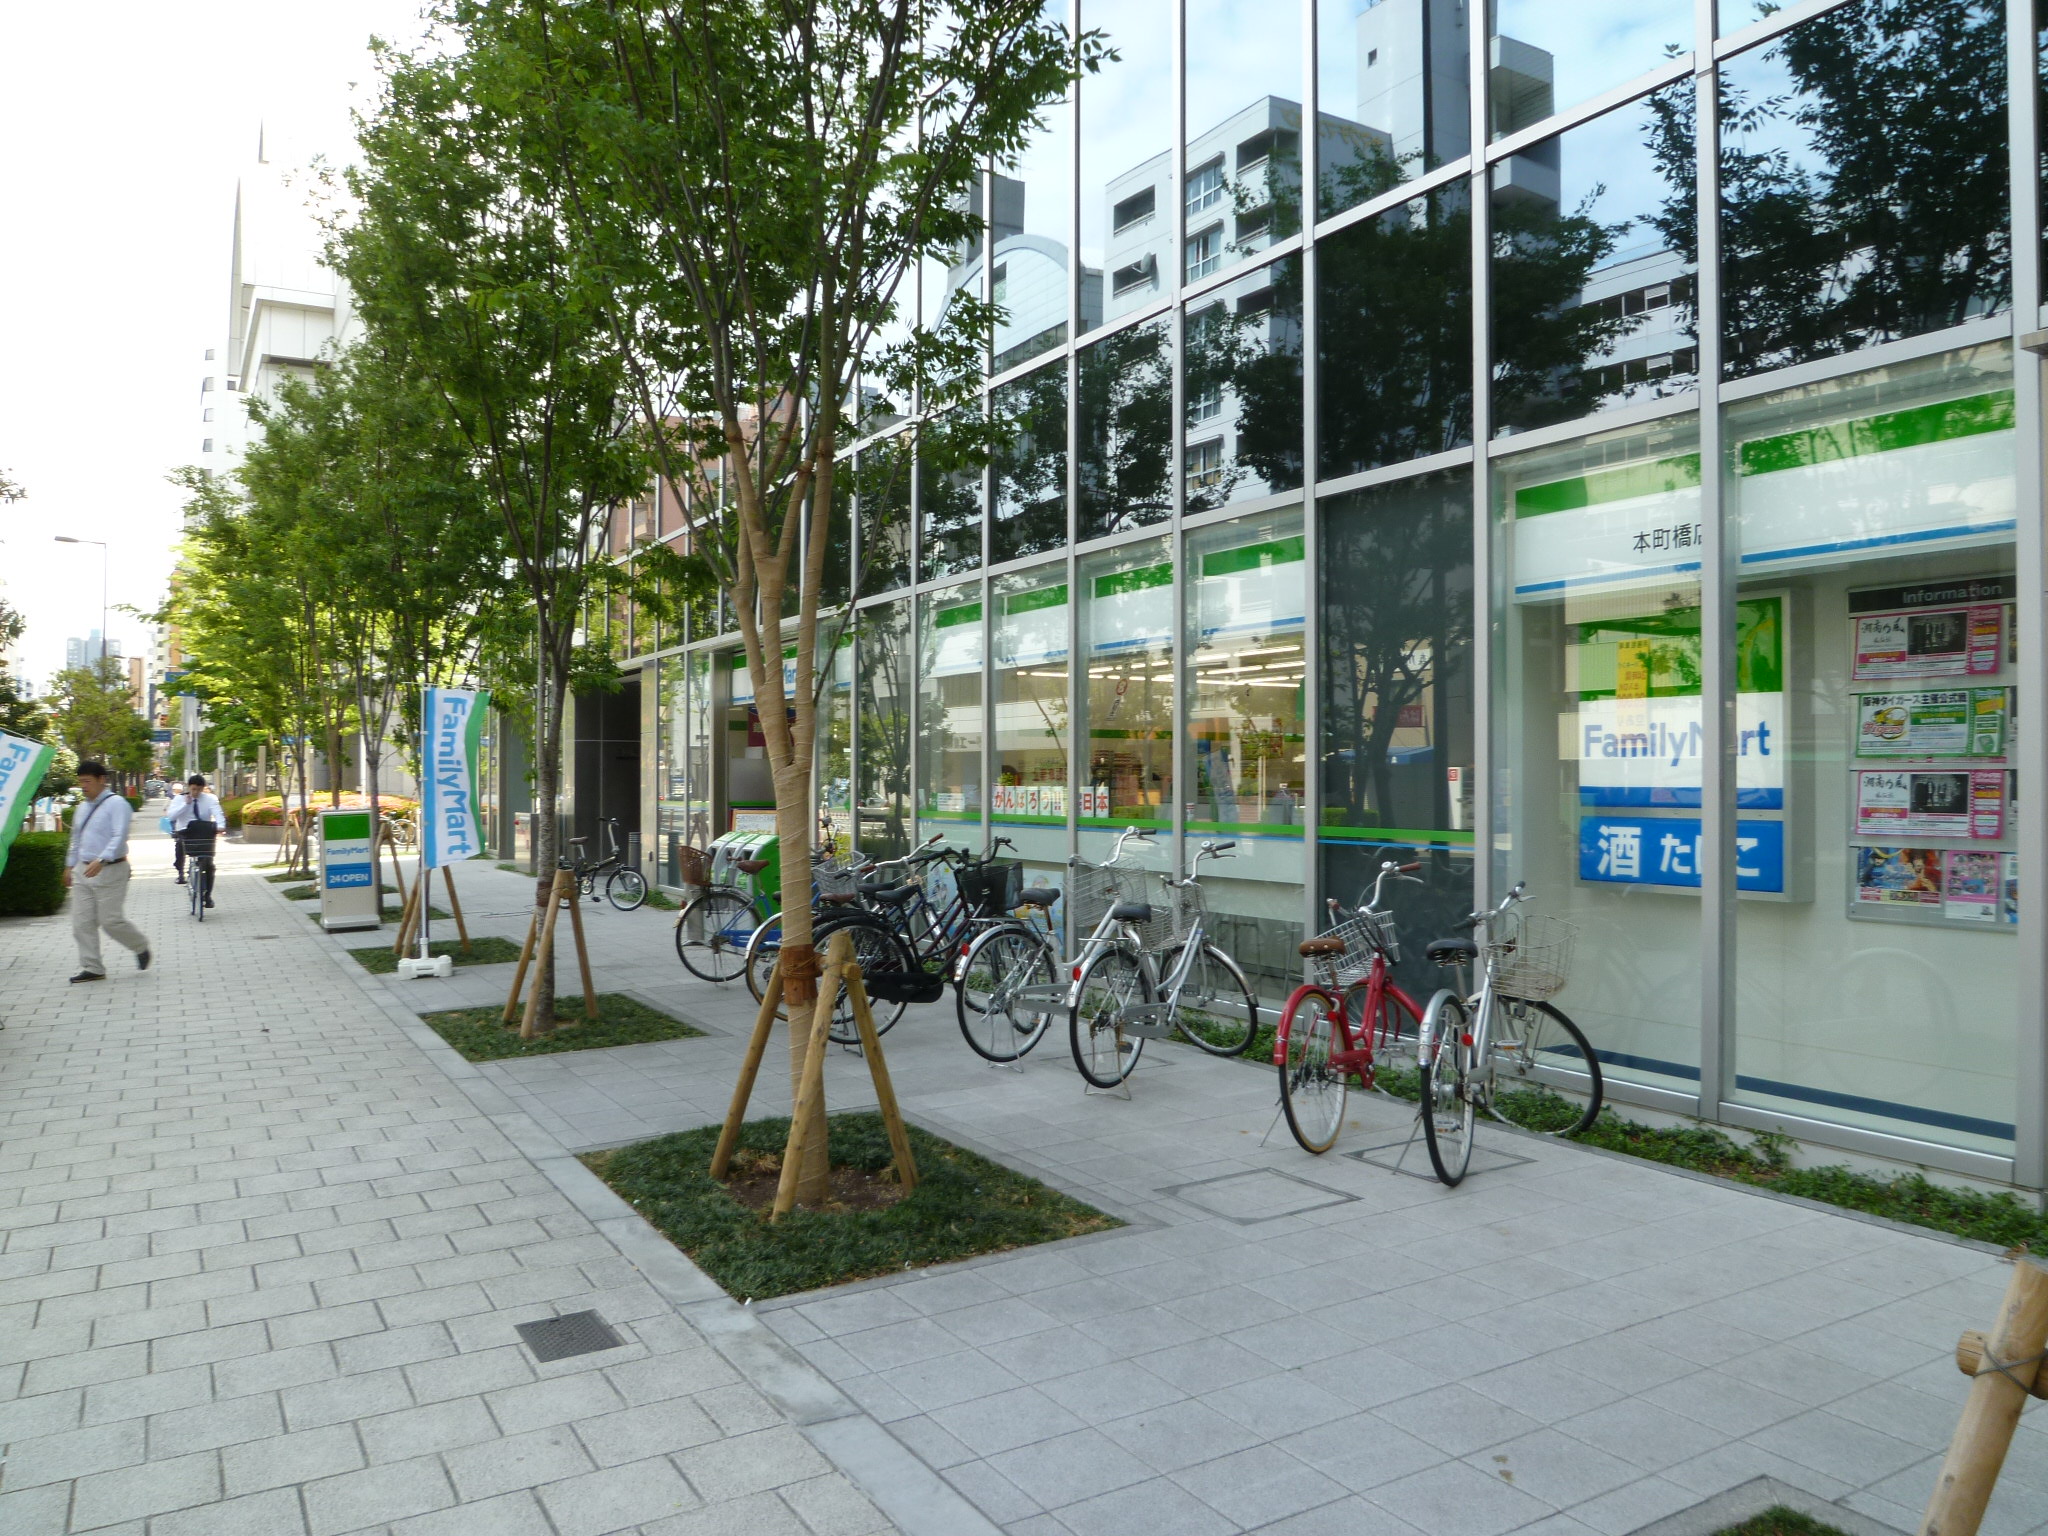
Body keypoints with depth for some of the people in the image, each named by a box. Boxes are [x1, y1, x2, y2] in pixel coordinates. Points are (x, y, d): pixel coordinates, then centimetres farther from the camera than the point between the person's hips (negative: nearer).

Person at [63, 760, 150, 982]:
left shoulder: (116, 804, -11)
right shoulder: (82, 807, 15)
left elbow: (119, 837, -22)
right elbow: (76, 839, 26)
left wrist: (101, 860, -34)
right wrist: (70, 866, 25)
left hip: (109, 871, -8)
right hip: (83, 871, 8)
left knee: (110, 920, -7)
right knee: (82, 923, 4)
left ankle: (141, 947, 18)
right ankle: (91, 968, 11)